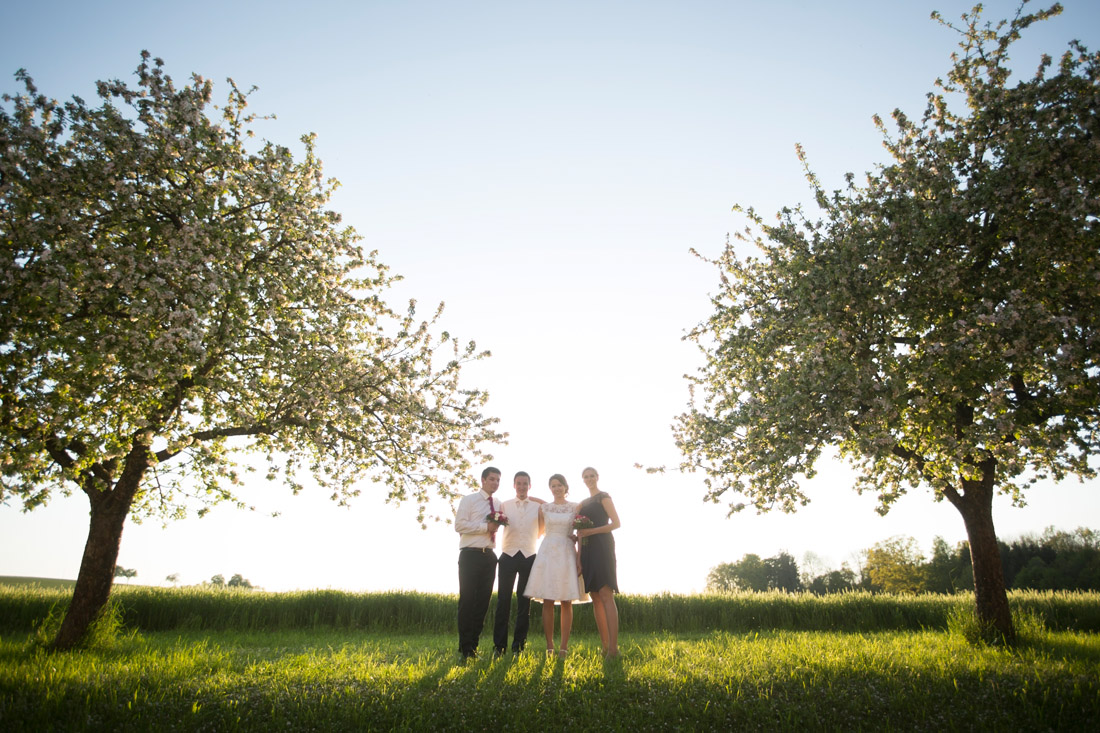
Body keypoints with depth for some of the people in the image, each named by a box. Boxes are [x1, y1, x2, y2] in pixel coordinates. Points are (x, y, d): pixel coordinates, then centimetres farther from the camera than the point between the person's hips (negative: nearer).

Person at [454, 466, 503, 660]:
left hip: (489, 556, 6)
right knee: (467, 600, -4)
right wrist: (486, 527, -15)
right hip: (471, 555, -6)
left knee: (483, 601, 7)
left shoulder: (498, 505, 16)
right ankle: (465, 648, 2)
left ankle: (474, 645, 16)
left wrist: (496, 526, 7)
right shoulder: (469, 500, -1)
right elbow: (459, 525, -12)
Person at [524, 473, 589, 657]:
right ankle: (549, 646, 5)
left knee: (566, 602, -1)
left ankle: (564, 647, 5)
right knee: (547, 602, -2)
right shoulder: (544, 507, 9)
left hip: (567, 554, -1)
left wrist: (580, 559, -6)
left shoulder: (575, 508, 5)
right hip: (548, 552, 1)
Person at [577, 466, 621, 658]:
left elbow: (616, 523, -7)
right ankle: (605, 646, 6)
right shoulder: (583, 503, 22)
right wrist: (578, 558, 11)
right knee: (595, 597, 4)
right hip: (587, 550, 8)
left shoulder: (604, 497, 2)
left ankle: (614, 648, -18)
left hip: (601, 547, -8)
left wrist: (591, 531, -15)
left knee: (606, 595, -14)